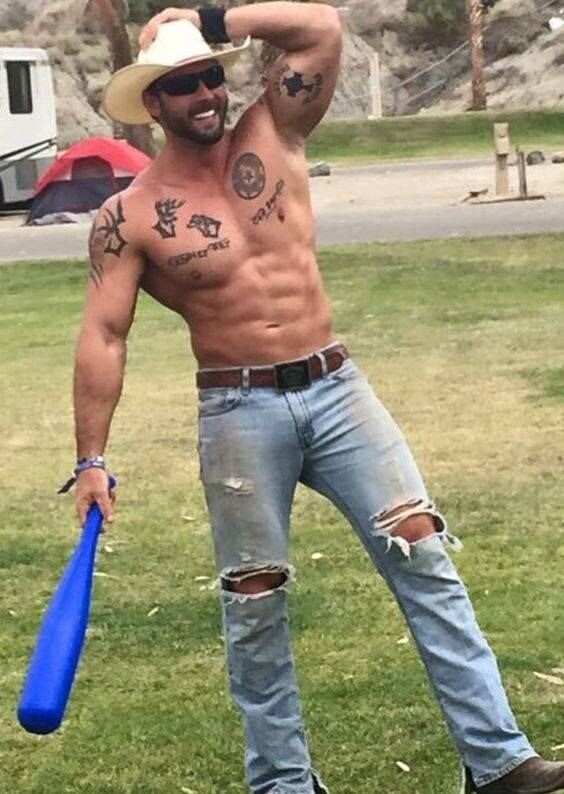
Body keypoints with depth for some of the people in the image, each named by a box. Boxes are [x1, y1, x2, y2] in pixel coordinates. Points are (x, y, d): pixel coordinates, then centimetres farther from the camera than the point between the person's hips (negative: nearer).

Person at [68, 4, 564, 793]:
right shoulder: (131, 216, -6)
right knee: (255, 604, 5)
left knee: (424, 558, -3)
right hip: (240, 414, -2)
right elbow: (103, 335, -8)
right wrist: (92, 458, -13)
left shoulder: (273, 136, 3)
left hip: (336, 388, 3)